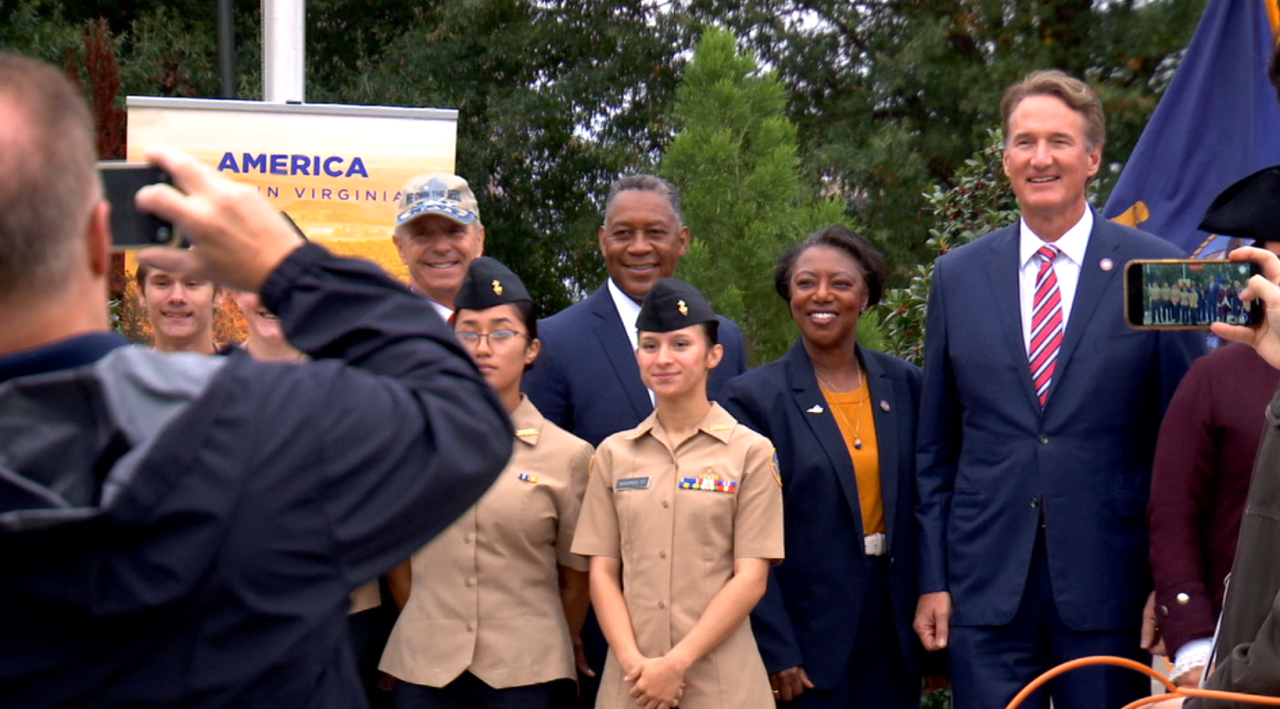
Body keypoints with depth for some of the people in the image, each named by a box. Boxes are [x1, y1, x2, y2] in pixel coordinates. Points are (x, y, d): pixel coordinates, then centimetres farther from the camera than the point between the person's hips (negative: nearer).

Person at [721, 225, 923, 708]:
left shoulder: (905, 386, 6)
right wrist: (775, 651, -12)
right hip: (809, 628, -3)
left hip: (895, 625, 4)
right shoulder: (754, 397, -5)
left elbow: (924, 509, 9)